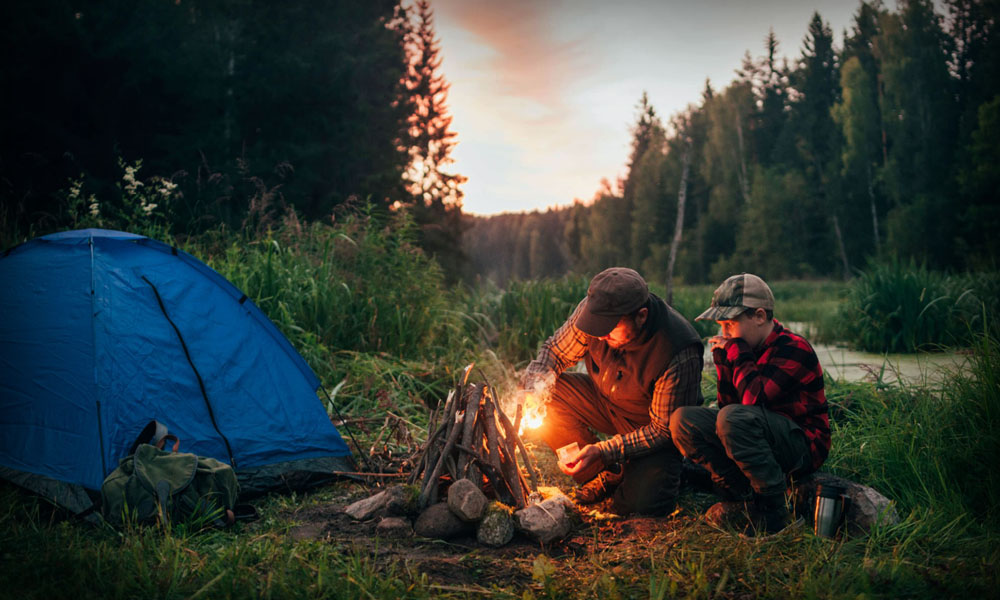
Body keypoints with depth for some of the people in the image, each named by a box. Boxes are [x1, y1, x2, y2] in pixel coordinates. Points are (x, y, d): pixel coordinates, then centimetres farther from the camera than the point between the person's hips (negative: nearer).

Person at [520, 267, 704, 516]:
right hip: (605, 401, 6)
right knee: (548, 395, -20)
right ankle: (608, 476, -4)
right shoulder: (593, 309, -22)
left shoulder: (681, 355, -34)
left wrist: (602, 451, -33)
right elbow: (555, 351, -5)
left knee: (642, 502, -29)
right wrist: (534, 388, -26)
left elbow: (663, 430, -26)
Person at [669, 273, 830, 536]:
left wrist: (738, 353, -16)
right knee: (683, 419, -9)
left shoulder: (794, 349, -16)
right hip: (762, 439, 8)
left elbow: (753, 399, -29)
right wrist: (723, 360, -6)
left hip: (804, 447, -8)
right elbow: (728, 404, 7)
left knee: (734, 418, -36)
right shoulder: (746, 348, 7)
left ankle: (773, 511, -23)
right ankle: (743, 498, -11)